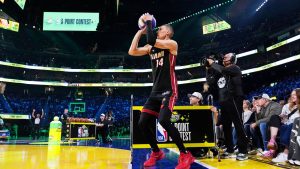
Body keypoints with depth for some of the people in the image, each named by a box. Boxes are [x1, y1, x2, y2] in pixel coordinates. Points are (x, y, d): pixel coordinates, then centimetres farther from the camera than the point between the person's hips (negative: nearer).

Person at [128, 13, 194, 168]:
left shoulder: (172, 44, -5)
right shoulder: (150, 48, 16)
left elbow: (151, 40, -21)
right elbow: (132, 51, 4)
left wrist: (148, 22, -8)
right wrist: (140, 31, 8)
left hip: (169, 91, -7)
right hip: (155, 92, 8)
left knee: (163, 121, -25)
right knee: (143, 123, 1)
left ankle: (185, 155, -7)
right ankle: (156, 153, 23)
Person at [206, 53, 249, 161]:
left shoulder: (235, 68, 0)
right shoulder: (221, 73, 20)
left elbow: (222, 70, -19)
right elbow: (210, 82, 16)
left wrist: (212, 63, -6)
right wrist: (208, 69, 10)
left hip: (234, 101, -8)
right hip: (223, 102, 8)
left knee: (238, 126, -6)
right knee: (226, 126, 9)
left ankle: (243, 151, -2)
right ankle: (229, 149, 19)